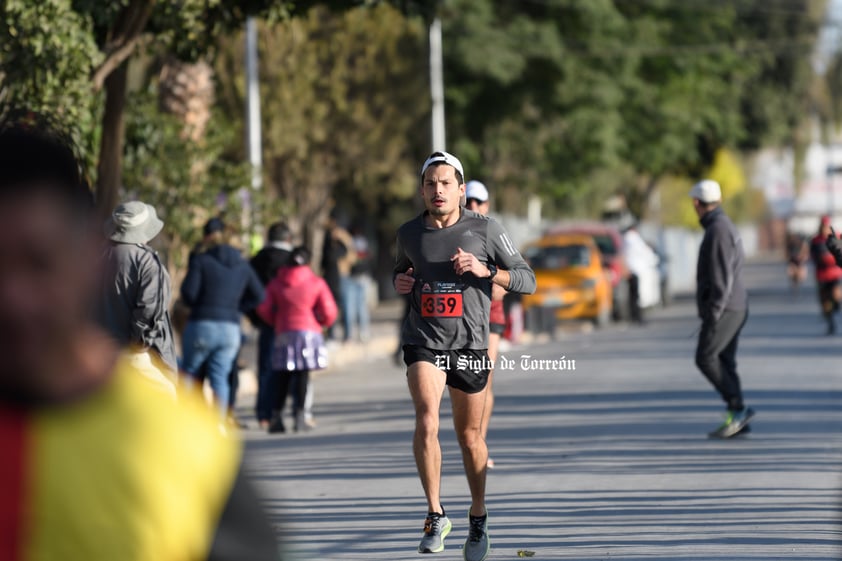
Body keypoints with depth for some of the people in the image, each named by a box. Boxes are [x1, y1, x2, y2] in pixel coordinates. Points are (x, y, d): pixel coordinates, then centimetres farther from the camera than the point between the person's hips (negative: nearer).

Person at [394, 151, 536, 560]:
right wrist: (399, 283, 1)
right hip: (424, 342, 1)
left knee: (470, 436, 9)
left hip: (469, 345, 0)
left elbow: (527, 280, -2)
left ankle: (478, 519, 29)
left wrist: (485, 270, -18)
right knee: (427, 422, -21)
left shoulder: (485, 230, -3)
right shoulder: (409, 233, 4)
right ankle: (436, 515, -9)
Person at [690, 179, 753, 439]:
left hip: (725, 308, -10)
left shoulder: (718, 230, -15)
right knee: (723, 361, 7)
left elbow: (722, 276, -21)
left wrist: (713, 312, -23)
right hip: (733, 308, 10)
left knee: (705, 358, -12)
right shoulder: (725, 227, 17)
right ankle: (736, 418, 4)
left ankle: (738, 408, -14)